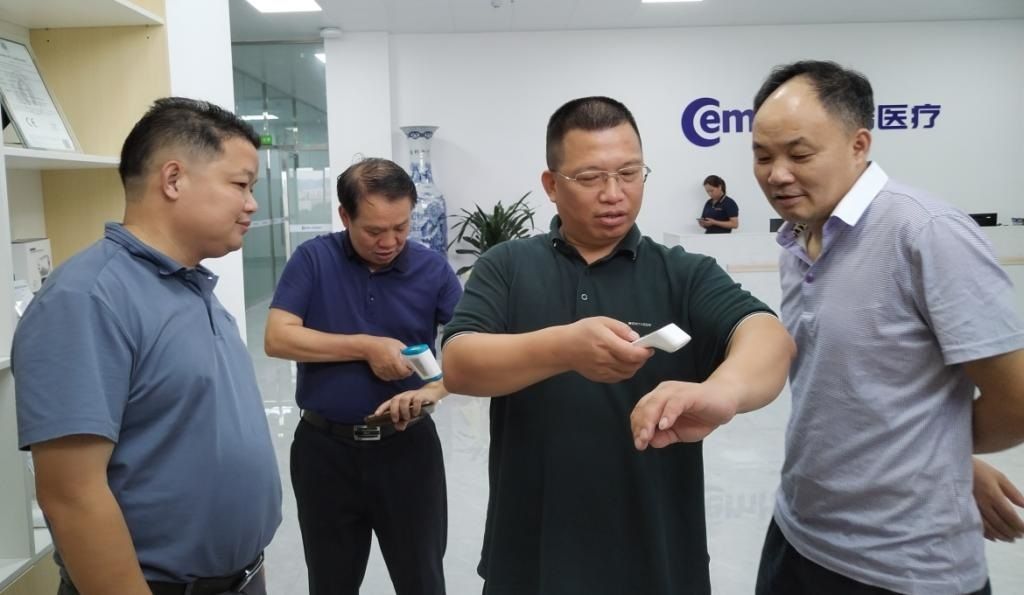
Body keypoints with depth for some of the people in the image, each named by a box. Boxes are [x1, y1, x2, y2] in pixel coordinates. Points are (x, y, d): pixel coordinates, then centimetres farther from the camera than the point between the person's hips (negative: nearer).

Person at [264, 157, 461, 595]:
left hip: (408, 446, 0)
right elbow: (277, 338, -13)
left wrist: (434, 389, -25)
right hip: (324, 447, 0)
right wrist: (366, 346, -19)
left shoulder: (432, 269, -4)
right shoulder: (313, 259, -5)